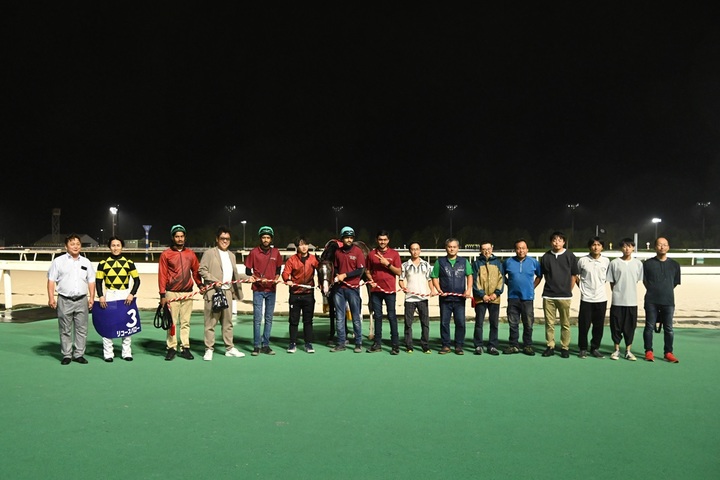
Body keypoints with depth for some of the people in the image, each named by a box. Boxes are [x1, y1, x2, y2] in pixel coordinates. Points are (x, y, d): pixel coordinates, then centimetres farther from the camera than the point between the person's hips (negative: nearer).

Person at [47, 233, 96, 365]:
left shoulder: (86, 262, 12)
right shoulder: (58, 261, 3)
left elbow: (91, 281, 13)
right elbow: (51, 280, 0)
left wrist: (91, 297, 4)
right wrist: (51, 298, -9)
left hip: (82, 300, 3)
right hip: (64, 300, -2)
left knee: (81, 329, 5)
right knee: (65, 330, 4)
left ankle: (79, 354, 13)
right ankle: (66, 355, 12)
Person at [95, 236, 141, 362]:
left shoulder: (129, 263, 4)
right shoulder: (103, 263, 3)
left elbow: (137, 280, 4)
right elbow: (98, 281, 4)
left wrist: (132, 294, -9)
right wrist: (100, 296, -10)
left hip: (125, 296, 1)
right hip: (109, 296, -1)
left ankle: (126, 353, 14)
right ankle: (108, 354, 11)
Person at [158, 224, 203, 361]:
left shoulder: (190, 253, 9)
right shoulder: (166, 254, -1)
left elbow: (195, 270, 15)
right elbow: (162, 275, -3)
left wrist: (200, 284, 2)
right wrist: (162, 295, -7)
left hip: (188, 293, 3)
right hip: (172, 293, -3)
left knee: (185, 322, 6)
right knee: (172, 322, 1)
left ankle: (185, 348, 10)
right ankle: (171, 348, 7)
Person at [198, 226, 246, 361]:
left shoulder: (232, 255, 19)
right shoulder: (209, 253, 0)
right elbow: (201, 270, -7)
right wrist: (214, 281, -16)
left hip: (227, 292, 6)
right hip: (213, 291, -6)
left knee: (228, 322, 10)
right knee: (211, 322, -3)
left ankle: (230, 348, 17)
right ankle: (209, 349, 3)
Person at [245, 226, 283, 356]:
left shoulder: (276, 252, 7)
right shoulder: (254, 252, -1)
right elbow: (247, 270, 3)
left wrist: (277, 276, -4)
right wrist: (252, 276, -16)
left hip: (271, 289, 3)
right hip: (258, 289, -3)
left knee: (269, 318, 6)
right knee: (257, 318, -5)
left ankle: (265, 345, 13)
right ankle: (256, 346, 1)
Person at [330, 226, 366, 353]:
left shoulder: (358, 251, -3)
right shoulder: (338, 252, 10)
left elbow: (361, 270, -9)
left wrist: (345, 275, -12)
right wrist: (337, 276, -1)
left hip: (353, 288, -4)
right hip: (339, 288, 4)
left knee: (356, 317, 1)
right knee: (339, 317, 6)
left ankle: (358, 343, 9)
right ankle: (341, 343, 13)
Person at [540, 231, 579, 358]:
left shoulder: (570, 256, 0)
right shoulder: (545, 257, 5)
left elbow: (574, 276, 5)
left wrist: (569, 291, 4)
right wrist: (551, 287, 7)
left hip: (564, 296, -1)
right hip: (548, 295, 1)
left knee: (565, 324, 4)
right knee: (549, 323, 4)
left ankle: (565, 347, 13)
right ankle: (550, 347, 13)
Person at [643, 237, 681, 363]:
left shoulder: (674, 265, 7)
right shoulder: (648, 263, 2)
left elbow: (675, 282, 13)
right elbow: (645, 281, 7)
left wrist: (666, 291, 10)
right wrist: (653, 291, 7)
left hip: (668, 302, 1)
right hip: (651, 301, -1)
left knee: (668, 328, 4)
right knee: (649, 327, 3)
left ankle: (668, 353, 13)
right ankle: (649, 351, 11)